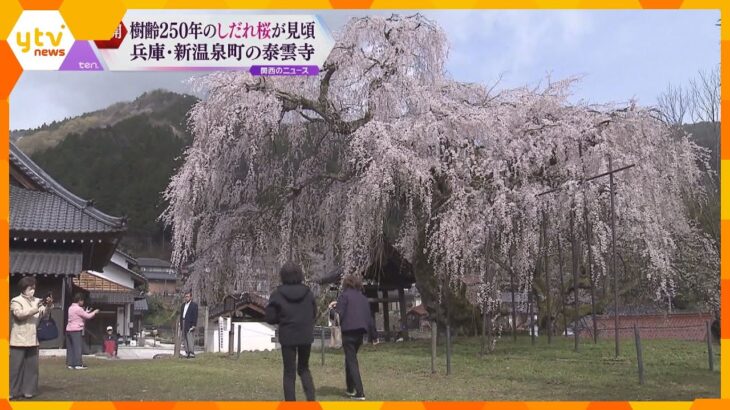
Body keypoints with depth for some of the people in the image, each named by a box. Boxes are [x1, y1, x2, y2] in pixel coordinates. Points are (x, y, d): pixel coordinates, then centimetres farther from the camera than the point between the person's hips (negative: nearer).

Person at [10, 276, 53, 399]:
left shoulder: (36, 301, 14)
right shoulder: (16, 301, -2)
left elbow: (44, 313, 1)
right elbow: (19, 314, -17)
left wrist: (48, 305, -19)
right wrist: (35, 309, -23)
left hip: (33, 340, 5)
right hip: (19, 340, -5)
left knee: (32, 366, 5)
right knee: (15, 366, -4)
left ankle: (28, 390, 11)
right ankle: (11, 391, 1)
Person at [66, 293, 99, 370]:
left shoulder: (71, 308, 15)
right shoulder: (78, 309, -12)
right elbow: (88, 316, -7)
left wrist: (85, 312, 23)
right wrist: (95, 312, 8)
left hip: (69, 329, 9)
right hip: (76, 330, -9)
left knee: (70, 348, 9)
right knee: (77, 347, -6)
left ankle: (70, 364, 10)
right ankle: (78, 364, -7)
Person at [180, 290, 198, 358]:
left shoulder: (194, 305, -2)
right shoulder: (183, 305, 18)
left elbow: (195, 316, -7)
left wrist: (193, 325, -13)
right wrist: (181, 323, 13)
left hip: (189, 324, -7)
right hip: (184, 323, 7)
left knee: (190, 339, -12)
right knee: (185, 339, 5)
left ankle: (192, 353, -12)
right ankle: (187, 353, 7)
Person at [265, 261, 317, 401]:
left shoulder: (278, 295, -10)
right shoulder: (307, 292, -3)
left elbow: (270, 318, -8)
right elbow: (314, 313, 6)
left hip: (288, 337, -2)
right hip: (306, 337, 2)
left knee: (289, 373, 7)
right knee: (304, 369, 20)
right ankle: (311, 398, 3)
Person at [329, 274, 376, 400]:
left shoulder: (344, 295, -1)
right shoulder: (363, 298, 17)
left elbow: (339, 314, -12)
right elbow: (369, 318, 17)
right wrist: (373, 336, 22)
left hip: (349, 332, -6)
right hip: (360, 332, 6)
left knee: (352, 361, -3)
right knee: (351, 359, 21)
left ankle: (360, 393, -10)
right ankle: (350, 389, 25)